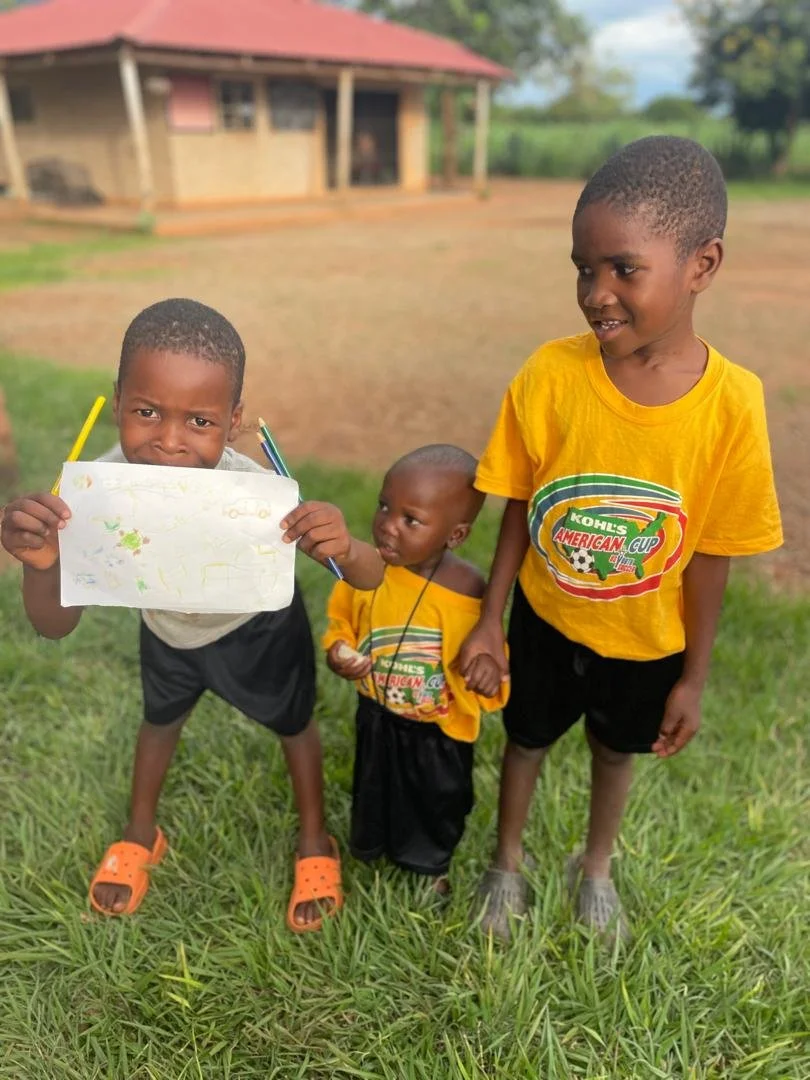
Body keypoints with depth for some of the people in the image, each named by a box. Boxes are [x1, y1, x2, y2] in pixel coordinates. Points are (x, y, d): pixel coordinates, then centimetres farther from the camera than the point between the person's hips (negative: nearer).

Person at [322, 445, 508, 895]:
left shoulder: (468, 592, -30)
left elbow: (488, 663, -21)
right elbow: (341, 620, -1)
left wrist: (487, 676, -43)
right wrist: (339, 652, -20)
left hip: (439, 729, -3)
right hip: (377, 716, 3)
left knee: (438, 802, 25)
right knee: (373, 789, 30)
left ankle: (432, 864, 59)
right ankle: (369, 852, 64)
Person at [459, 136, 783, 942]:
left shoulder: (731, 403, -23)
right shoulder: (550, 374, -22)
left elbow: (709, 556, -13)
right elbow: (519, 510, -11)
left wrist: (693, 677, -4)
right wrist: (488, 624, -6)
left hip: (646, 640, 0)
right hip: (544, 619, 0)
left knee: (616, 753, 25)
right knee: (525, 740, 22)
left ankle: (594, 869, 56)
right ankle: (508, 864, 53)